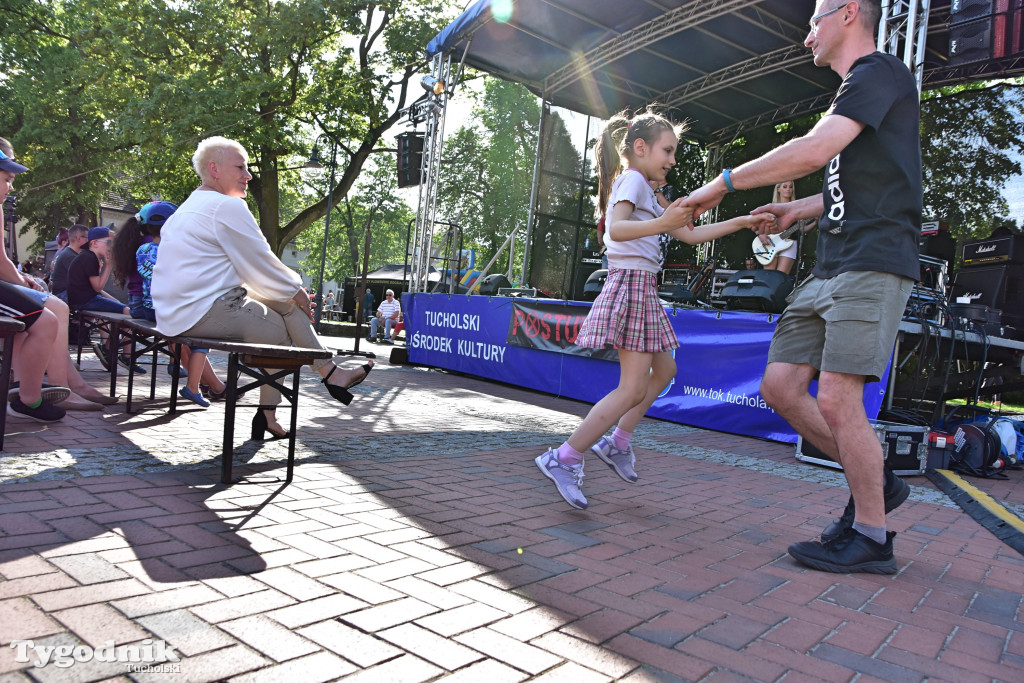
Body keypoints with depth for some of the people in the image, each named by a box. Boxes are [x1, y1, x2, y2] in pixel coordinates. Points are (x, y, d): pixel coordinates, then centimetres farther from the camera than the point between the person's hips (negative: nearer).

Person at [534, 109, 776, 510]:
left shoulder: (645, 191, 24)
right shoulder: (632, 179, -7)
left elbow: (689, 235, 24)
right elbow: (616, 228, -27)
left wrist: (740, 222, 21)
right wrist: (662, 223, -42)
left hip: (642, 289, 11)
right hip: (631, 284, -11)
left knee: (664, 371, 18)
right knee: (634, 389, -13)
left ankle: (616, 443, 22)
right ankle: (563, 459, -10)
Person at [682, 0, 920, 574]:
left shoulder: (880, 72, -4)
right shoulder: (857, 93, 27)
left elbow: (814, 151, -18)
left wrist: (724, 183, -12)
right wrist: (801, 209, 28)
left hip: (871, 263, -9)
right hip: (831, 268, 9)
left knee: (836, 398, -13)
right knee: (780, 385, 2)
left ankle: (871, 538, 3)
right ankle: (875, 483, 17)